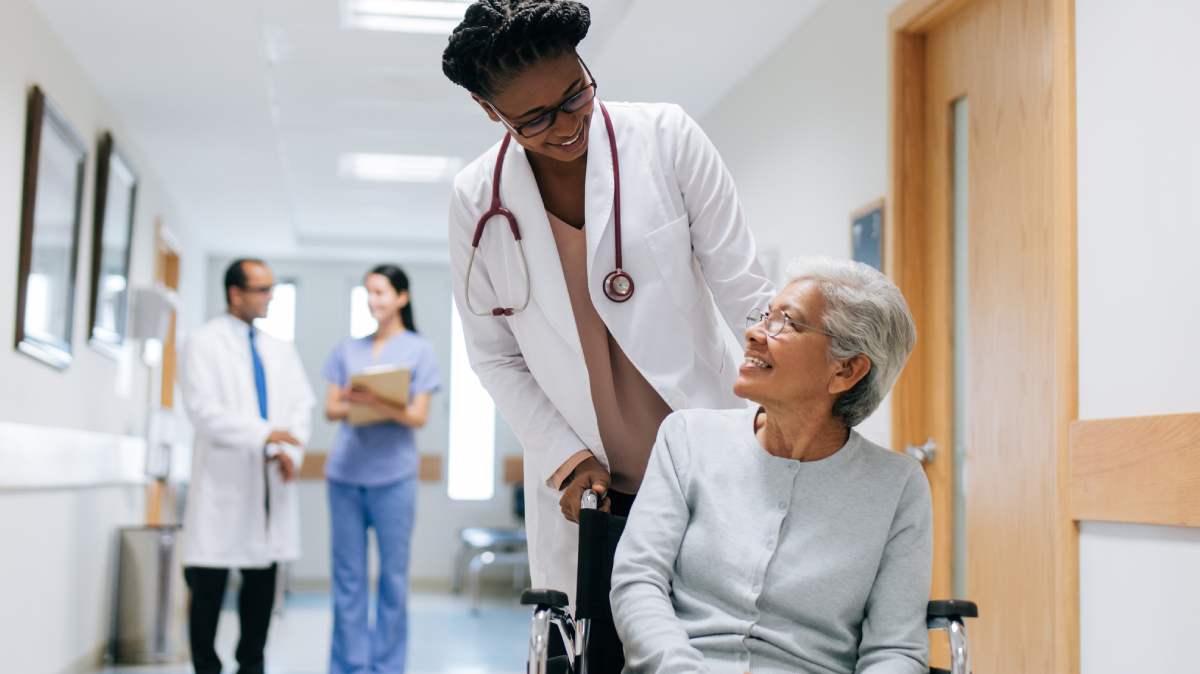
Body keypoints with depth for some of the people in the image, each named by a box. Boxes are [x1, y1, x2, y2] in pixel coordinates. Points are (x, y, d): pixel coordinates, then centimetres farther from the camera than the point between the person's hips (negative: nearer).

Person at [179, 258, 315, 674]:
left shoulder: (281, 350, 18)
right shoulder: (204, 344, 0)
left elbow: (302, 403, 10)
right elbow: (203, 409, -11)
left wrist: (290, 450, -9)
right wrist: (262, 434, -20)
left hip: (271, 481, 5)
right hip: (224, 479, -5)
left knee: (263, 577, 7)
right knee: (209, 582, -1)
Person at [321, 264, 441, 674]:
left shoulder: (419, 350, 5)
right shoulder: (348, 349, 15)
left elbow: (419, 417, -3)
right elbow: (330, 409, 12)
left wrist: (378, 404, -20)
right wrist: (351, 405, -11)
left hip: (393, 476, -3)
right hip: (344, 473, 3)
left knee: (393, 575, 0)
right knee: (348, 575, 4)